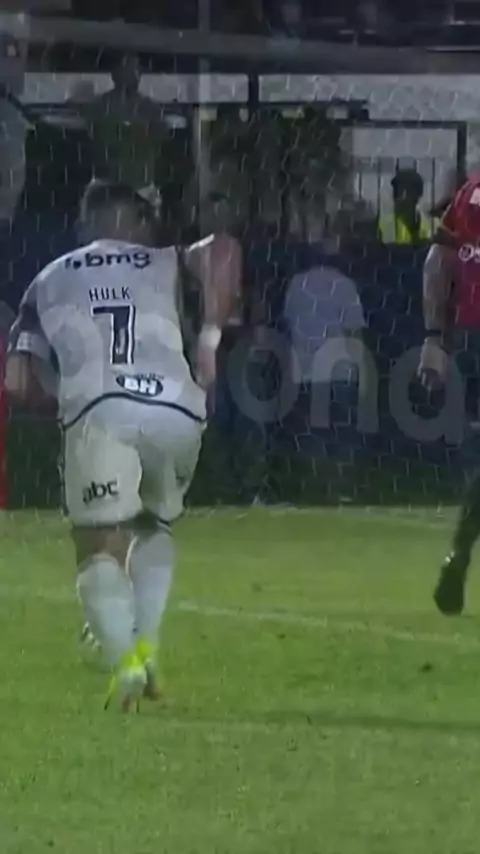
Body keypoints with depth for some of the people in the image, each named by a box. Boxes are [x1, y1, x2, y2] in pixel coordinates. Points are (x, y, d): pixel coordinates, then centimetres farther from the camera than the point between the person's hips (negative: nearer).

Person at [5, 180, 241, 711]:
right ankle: (145, 643, 10)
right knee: (154, 527, 27)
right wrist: (209, 339, 7)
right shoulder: (166, 265, 27)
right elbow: (221, 249, 4)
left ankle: (124, 656, -22)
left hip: (98, 411, -2)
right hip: (177, 411, 2)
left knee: (99, 545, 3)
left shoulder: (49, 280, 27)